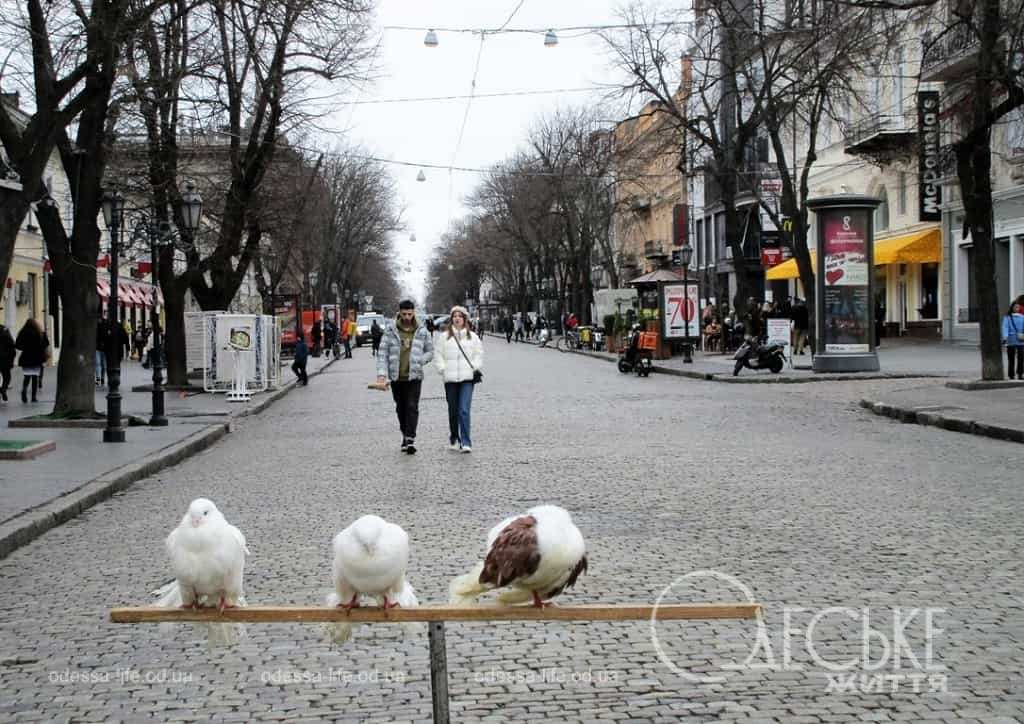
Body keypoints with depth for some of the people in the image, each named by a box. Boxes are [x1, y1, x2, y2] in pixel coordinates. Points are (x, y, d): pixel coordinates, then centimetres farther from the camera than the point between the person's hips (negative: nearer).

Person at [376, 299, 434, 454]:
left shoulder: (422, 331, 2)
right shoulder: (390, 330, -1)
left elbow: (430, 351, 11)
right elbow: (383, 352, -3)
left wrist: (419, 361, -6)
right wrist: (381, 373, -14)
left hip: (414, 376, -1)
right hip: (396, 376, 1)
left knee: (412, 407, -11)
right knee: (401, 408, 12)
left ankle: (410, 439, -14)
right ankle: (405, 436, 27)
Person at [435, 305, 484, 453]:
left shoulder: (472, 336, 9)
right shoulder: (445, 337, 10)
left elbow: (479, 355, 12)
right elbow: (438, 356, 10)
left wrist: (474, 368, -1)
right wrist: (442, 369, -3)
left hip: (467, 379, -2)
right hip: (450, 379, 2)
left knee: (464, 410, -13)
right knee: (453, 411, 9)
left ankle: (466, 442, -13)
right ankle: (453, 440, 24)